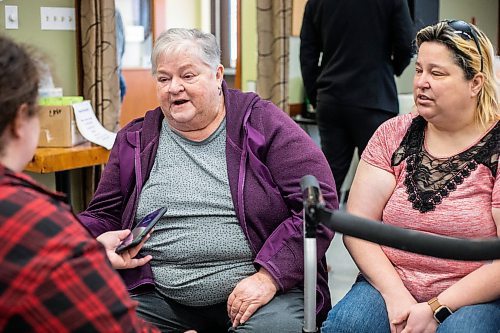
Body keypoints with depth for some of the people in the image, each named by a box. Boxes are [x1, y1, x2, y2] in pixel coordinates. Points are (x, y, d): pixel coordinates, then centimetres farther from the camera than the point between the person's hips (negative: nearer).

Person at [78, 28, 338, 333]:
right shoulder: (135, 141, 12)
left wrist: (269, 277, -16)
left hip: (257, 291, -3)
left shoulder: (264, 124, 0)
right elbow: (104, 216, 17)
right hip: (160, 297, 3)